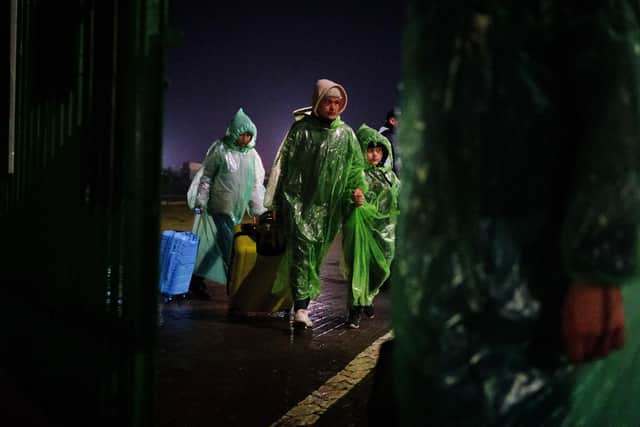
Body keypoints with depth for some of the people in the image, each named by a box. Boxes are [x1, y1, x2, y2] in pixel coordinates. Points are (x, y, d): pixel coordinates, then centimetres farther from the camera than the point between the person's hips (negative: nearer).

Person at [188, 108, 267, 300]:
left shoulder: (252, 154, 8)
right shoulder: (220, 149, -6)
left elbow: (257, 185, 10)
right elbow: (206, 176, -2)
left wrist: (259, 210, 6)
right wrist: (201, 201, -7)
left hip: (237, 210, 5)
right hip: (220, 206, -5)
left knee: (218, 245, 11)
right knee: (228, 248, -9)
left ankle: (197, 280, 25)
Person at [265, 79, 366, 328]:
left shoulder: (346, 134, 9)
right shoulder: (301, 129, 2)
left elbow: (356, 166, 11)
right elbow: (283, 164, 4)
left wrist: (357, 189, -9)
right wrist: (276, 202, 3)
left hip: (327, 206, 3)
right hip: (298, 201, -3)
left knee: (316, 256, 6)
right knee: (302, 250, -14)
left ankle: (303, 303, 17)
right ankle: (300, 308, -19)